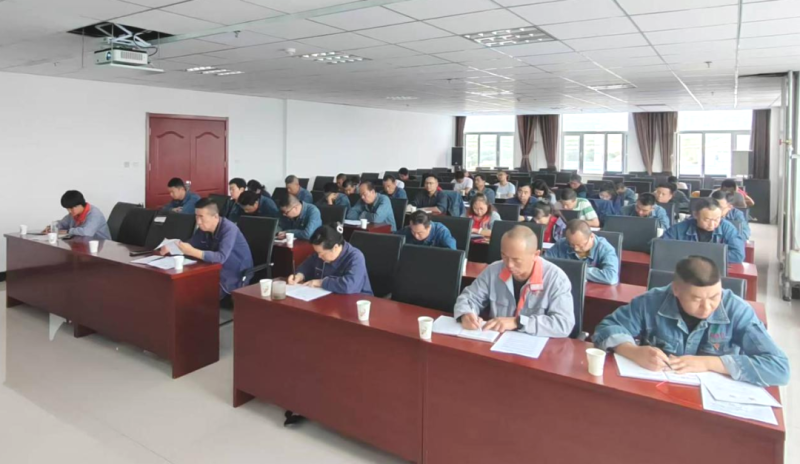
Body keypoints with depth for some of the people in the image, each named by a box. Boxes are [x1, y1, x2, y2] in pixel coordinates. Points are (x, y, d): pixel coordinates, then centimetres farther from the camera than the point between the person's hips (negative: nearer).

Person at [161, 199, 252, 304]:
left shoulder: (229, 229, -25)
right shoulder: (203, 229, -2)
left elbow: (221, 258, -36)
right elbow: (191, 246, 7)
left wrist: (192, 252, -41)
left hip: (237, 278, -8)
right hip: (218, 272, 8)